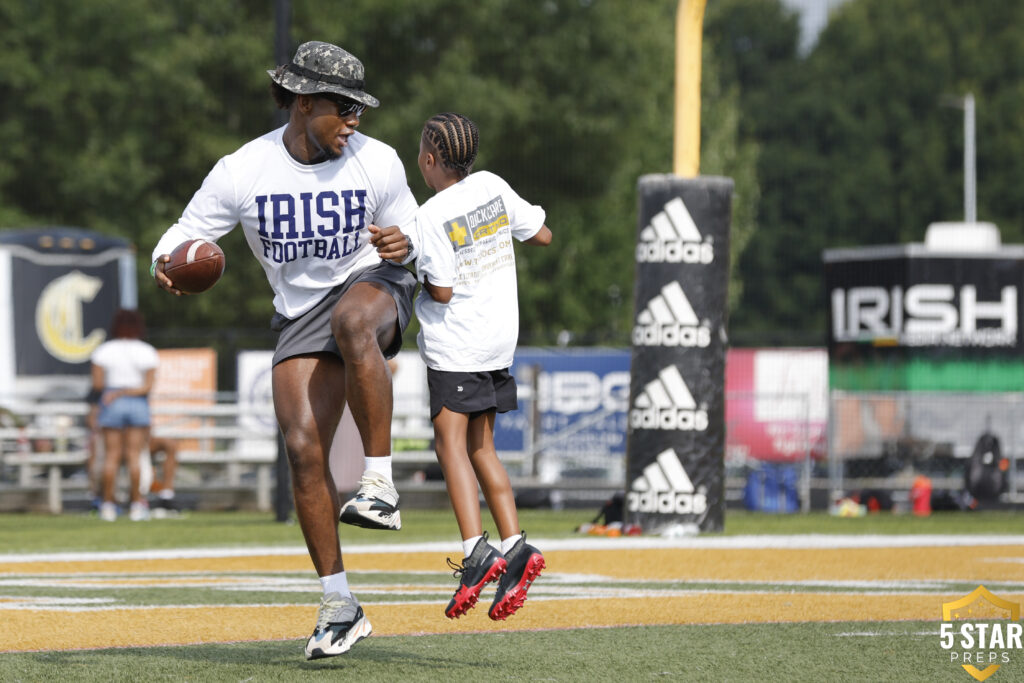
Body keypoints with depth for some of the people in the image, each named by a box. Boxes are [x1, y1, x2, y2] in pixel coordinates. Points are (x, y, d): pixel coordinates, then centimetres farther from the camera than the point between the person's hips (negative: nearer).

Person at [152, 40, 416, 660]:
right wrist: (168, 262, -27)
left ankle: (381, 484, -35)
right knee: (304, 448, -12)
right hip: (302, 311, 2)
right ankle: (340, 608, -2)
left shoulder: (378, 162, -7)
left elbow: (413, 232, 7)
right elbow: (187, 232, -3)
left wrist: (404, 245, -17)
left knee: (353, 321, -40)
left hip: (375, 284, -2)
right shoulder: (242, 173, -9)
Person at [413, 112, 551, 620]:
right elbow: (542, 235, 11)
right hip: (499, 337, 7)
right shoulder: (493, 187, 3)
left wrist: (412, 268, 1)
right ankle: (514, 546, 2)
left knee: (451, 442, -9)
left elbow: (441, 291, -17)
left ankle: (476, 551, -24)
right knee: (480, 447, 13)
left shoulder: (430, 217, -15)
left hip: (455, 342, -7)